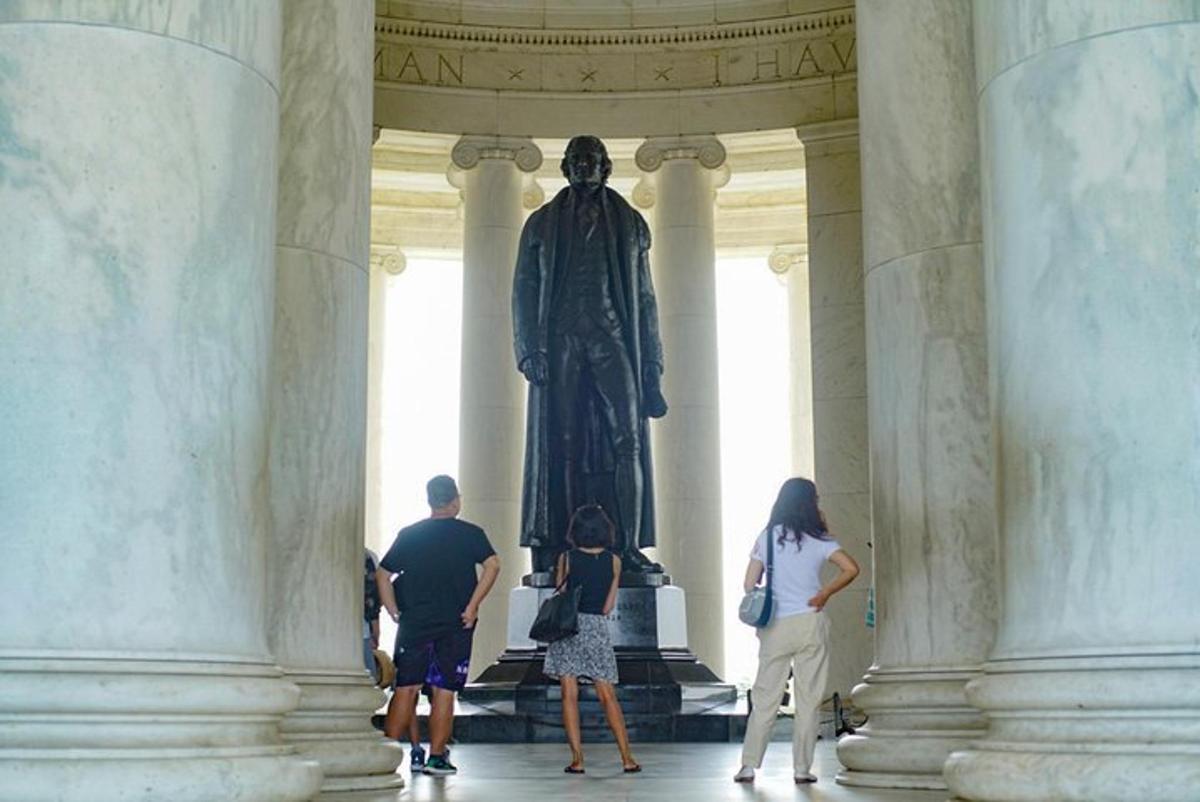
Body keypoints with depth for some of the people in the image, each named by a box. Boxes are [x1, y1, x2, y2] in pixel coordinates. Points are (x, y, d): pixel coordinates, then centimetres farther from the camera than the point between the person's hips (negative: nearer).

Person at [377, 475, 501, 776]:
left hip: (414, 623, 2)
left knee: (405, 688, 5)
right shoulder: (470, 533, 0)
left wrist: (395, 612, 6)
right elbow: (493, 565, -14)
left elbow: (383, 573, 4)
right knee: (444, 690, 4)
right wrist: (472, 607, -12)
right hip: (454, 626, -1)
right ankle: (436, 757, 5)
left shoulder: (408, 534, 7)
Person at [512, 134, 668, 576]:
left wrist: (651, 362, 6)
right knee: (561, 447, -4)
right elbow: (524, 290, 10)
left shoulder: (630, 223, 18)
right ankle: (555, 548, -4)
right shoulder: (541, 223, 16)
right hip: (560, 343, 0)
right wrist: (530, 350, -5)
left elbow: (645, 296, 15)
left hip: (613, 341, 0)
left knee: (627, 442, -12)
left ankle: (630, 546, -14)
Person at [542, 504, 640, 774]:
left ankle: (577, 759, -3)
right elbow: (608, 607, 4)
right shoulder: (613, 561, 2)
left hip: (568, 626, -2)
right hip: (597, 628, 2)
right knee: (608, 696, 7)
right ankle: (627, 758, 4)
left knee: (569, 695, 1)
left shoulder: (566, 558, -3)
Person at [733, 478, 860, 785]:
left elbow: (750, 584, 0)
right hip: (811, 623, -1)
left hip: (775, 627, 1)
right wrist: (824, 595, -1)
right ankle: (802, 768, 8)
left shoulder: (767, 537, 2)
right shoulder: (817, 539, -1)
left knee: (765, 698, 6)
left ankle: (749, 765, 4)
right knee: (808, 699, 6)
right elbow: (851, 568, -10)